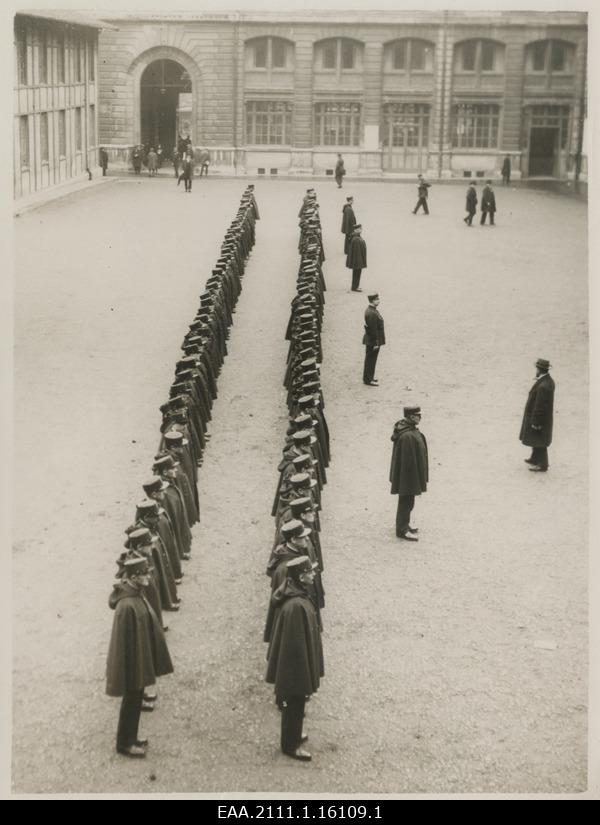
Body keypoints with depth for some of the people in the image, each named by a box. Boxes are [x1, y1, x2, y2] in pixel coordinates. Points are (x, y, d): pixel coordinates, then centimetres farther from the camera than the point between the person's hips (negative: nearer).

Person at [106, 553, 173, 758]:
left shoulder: (137, 595, -1)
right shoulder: (127, 605, -30)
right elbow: (122, 641, -25)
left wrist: (150, 663, 17)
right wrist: (123, 675, -18)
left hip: (140, 662, 9)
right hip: (132, 664, -8)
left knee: (135, 701, 22)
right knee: (131, 702, 10)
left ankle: (130, 738, 38)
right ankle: (124, 744, 27)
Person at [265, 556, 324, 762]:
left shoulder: (294, 594, -3)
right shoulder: (296, 606, -34)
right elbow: (297, 644, -27)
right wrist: (305, 674, -18)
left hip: (289, 661, 9)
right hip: (295, 665, -9)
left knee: (294, 704, 26)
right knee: (295, 705, 10)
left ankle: (293, 734, 45)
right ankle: (291, 745, 28)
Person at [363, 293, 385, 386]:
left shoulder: (370, 310, 8)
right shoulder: (372, 313, -25)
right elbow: (373, 330, -24)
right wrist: (376, 343, -20)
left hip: (370, 341, 10)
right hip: (373, 342, -10)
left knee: (370, 360, 19)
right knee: (371, 360, 0)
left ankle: (369, 377, 30)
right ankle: (368, 380, 8)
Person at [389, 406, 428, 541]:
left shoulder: (410, 430, 5)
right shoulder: (408, 436, -28)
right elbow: (408, 459, -26)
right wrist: (414, 477, -20)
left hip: (406, 474, 10)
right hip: (407, 474, -10)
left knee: (407, 500, 22)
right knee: (406, 501, 0)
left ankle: (404, 524, 35)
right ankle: (402, 530, 10)